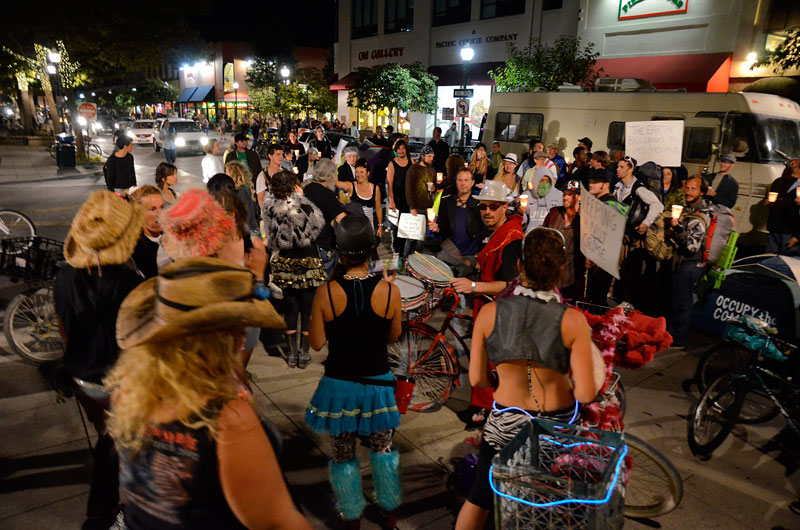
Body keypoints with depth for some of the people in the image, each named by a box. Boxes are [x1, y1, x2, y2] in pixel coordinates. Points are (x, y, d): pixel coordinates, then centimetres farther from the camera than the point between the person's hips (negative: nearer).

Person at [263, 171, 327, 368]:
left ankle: (292, 353, 19)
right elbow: (319, 222, -2)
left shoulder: (270, 207, -4)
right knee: (308, 308, 8)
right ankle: (304, 354, 14)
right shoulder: (302, 205, -18)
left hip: (285, 262, 4)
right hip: (307, 260, -3)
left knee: (290, 307, 13)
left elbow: (270, 236, 4)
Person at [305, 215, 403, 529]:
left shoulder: (326, 293, -17)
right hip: (378, 382, 1)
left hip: (339, 383, 0)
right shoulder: (389, 291, -15)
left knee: (343, 454, 19)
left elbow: (317, 343, -7)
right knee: (383, 449, 21)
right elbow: (393, 336, 0)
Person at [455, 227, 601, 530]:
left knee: (479, 500, 22)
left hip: (505, 423, 1)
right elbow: (586, 394, -18)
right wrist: (597, 374, 2)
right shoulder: (573, 321, -20)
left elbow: (477, 379, -9)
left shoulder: (490, 313, -16)